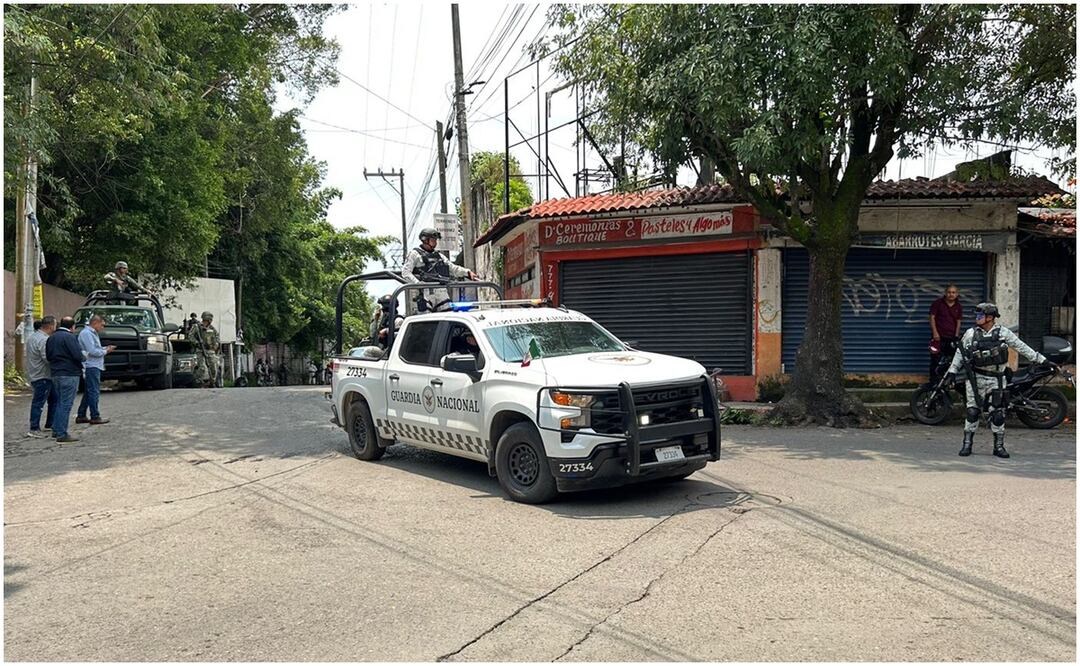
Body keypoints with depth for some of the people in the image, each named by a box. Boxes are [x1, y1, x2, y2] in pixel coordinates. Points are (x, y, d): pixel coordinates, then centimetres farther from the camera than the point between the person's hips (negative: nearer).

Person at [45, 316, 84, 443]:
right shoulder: (69, 337, -14)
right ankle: (62, 434, -5)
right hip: (69, 374, -9)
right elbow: (78, 356, -20)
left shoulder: (51, 337, 13)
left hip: (56, 374, 9)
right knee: (66, 404, -6)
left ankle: (56, 430, 25)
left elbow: (48, 355, 17)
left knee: (60, 403, 20)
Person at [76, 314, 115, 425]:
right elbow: (92, 351, -21)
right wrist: (105, 351, -7)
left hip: (94, 367, 11)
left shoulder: (92, 333, 19)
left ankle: (81, 416, 20)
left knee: (89, 392, 14)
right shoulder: (86, 333, -14)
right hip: (91, 366, -11)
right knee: (94, 392, -7)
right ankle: (95, 417, -4)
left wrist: (105, 348, 7)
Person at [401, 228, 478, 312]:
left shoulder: (439, 255, 25)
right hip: (425, 291, -6)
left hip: (442, 292, 6)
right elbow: (405, 272, -1)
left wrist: (468, 272, 8)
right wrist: (417, 283, -17)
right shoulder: (415, 254, 7)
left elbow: (453, 268, 24)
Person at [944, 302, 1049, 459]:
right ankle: (967, 444, 9)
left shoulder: (1003, 333, -1)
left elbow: (1022, 347, 4)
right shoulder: (971, 333, 1)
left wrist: (1042, 360, 3)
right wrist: (952, 371, 5)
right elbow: (960, 352, 8)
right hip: (976, 378, 0)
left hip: (996, 379, 0)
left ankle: (999, 446, 13)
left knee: (997, 413, 2)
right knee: (973, 412, 0)